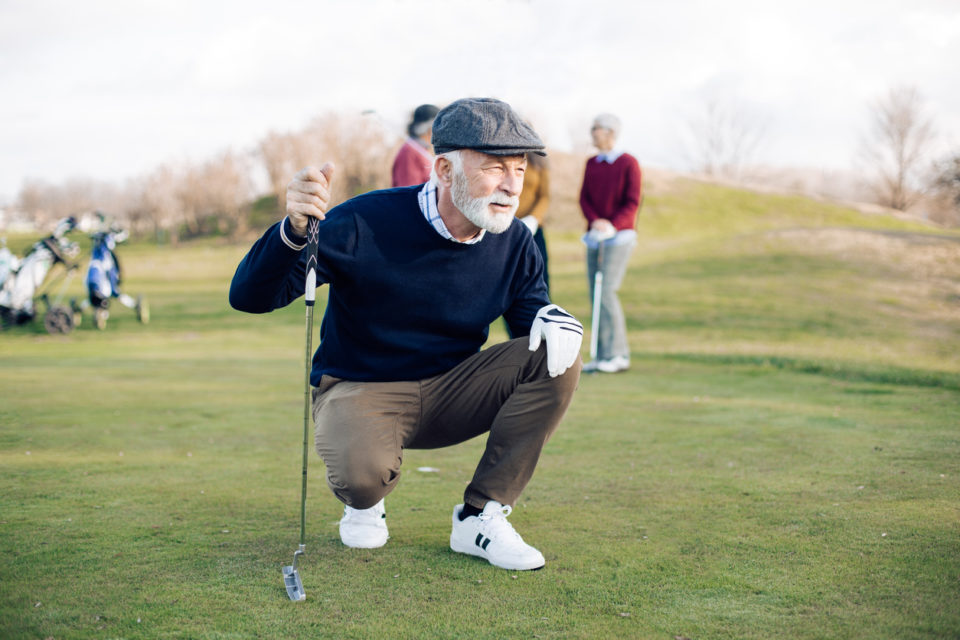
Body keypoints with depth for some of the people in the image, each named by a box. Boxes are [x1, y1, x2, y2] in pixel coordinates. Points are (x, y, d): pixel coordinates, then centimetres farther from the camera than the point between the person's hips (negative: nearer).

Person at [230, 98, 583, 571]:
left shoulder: (513, 243, -7)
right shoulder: (365, 224, -22)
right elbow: (249, 297, -23)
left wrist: (553, 318, -19)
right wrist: (294, 229, -45)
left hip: (453, 391, 5)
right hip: (361, 390, -4)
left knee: (556, 359, -18)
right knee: (361, 471, -37)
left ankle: (480, 518, -9)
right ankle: (364, 503, 5)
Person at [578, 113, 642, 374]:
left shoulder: (629, 163, -3)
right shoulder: (591, 164, 13)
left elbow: (633, 202, -9)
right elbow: (584, 198, 6)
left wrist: (613, 225, -21)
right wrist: (595, 220, -13)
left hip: (619, 235, -6)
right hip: (594, 236, 6)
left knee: (607, 291, -15)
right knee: (596, 295, 3)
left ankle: (618, 354, -8)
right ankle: (603, 355, 8)